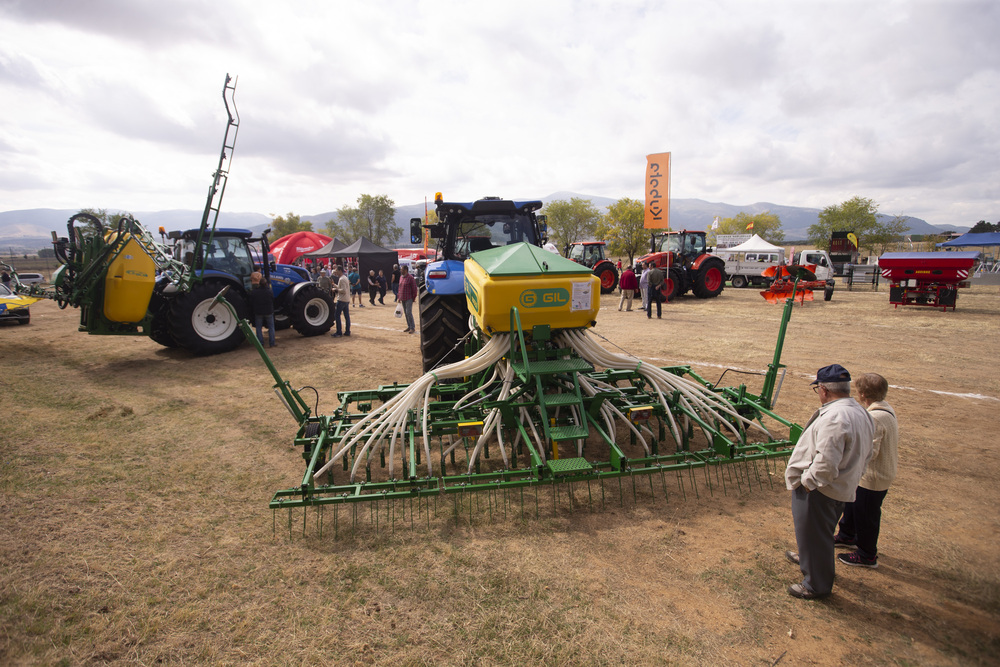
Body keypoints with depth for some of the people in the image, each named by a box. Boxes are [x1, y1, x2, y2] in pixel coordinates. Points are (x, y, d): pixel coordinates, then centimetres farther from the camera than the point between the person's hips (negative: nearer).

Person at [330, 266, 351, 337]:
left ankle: (339, 332, -5)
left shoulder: (341, 279, -16)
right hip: (347, 300, 10)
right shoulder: (345, 278, 15)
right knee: (346, 316, 9)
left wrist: (336, 289, -10)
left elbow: (344, 290, -23)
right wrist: (335, 285, 17)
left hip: (341, 300, -10)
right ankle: (347, 331, 12)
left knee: (337, 315, -5)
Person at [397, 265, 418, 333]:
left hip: (409, 299, -8)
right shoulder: (401, 277, 12)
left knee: (409, 313, -10)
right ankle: (409, 326, 19)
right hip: (403, 298, 8)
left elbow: (414, 288, -11)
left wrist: (414, 298, -9)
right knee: (405, 313, 11)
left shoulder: (410, 278, -12)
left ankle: (412, 327, -3)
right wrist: (399, 296, 16)